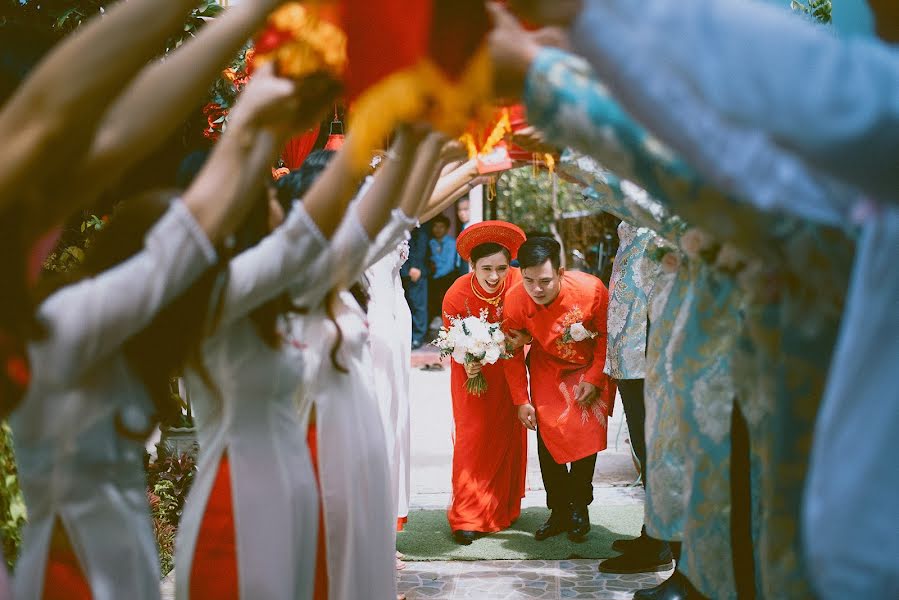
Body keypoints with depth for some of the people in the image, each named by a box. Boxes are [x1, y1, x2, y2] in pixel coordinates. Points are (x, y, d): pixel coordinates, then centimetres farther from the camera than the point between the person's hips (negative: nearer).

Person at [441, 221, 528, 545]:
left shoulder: (519, 284, -24)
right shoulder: (456, 295, -27)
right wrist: (467, 364, -32)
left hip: (507, 368, 2)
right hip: (472, 370, -2)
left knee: (509, 434, 5)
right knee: (472, 436, -5)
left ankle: (504, 509, 21)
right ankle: (468, 517, 1)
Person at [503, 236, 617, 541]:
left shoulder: (591, 289, -32)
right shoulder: (515, 300, -25)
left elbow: (607, 334, -13)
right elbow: (512, 353, -9)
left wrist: (594, 379, -15)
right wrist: (521, 401, -7)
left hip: (592, 367, -2)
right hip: (547, 369, 2)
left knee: (586, 433, -10)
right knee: (547, 436, -4)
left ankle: (579, 506, 9)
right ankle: (559, 511, 9)